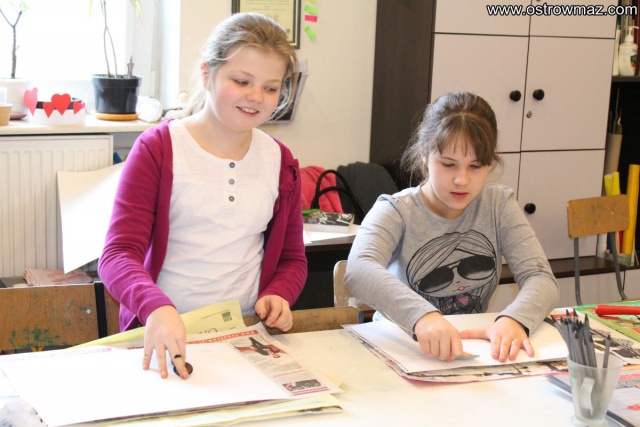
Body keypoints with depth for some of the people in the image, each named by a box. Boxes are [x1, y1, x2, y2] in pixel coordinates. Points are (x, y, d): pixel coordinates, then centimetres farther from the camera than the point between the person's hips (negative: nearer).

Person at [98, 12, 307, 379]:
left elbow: (292, 259, 20)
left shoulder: (280, 162, 10)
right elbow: (119, 255, -11)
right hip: (164, 337, -3)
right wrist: (158, 308, -31)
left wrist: (279, 295, -4)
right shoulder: (157, 149, -3)